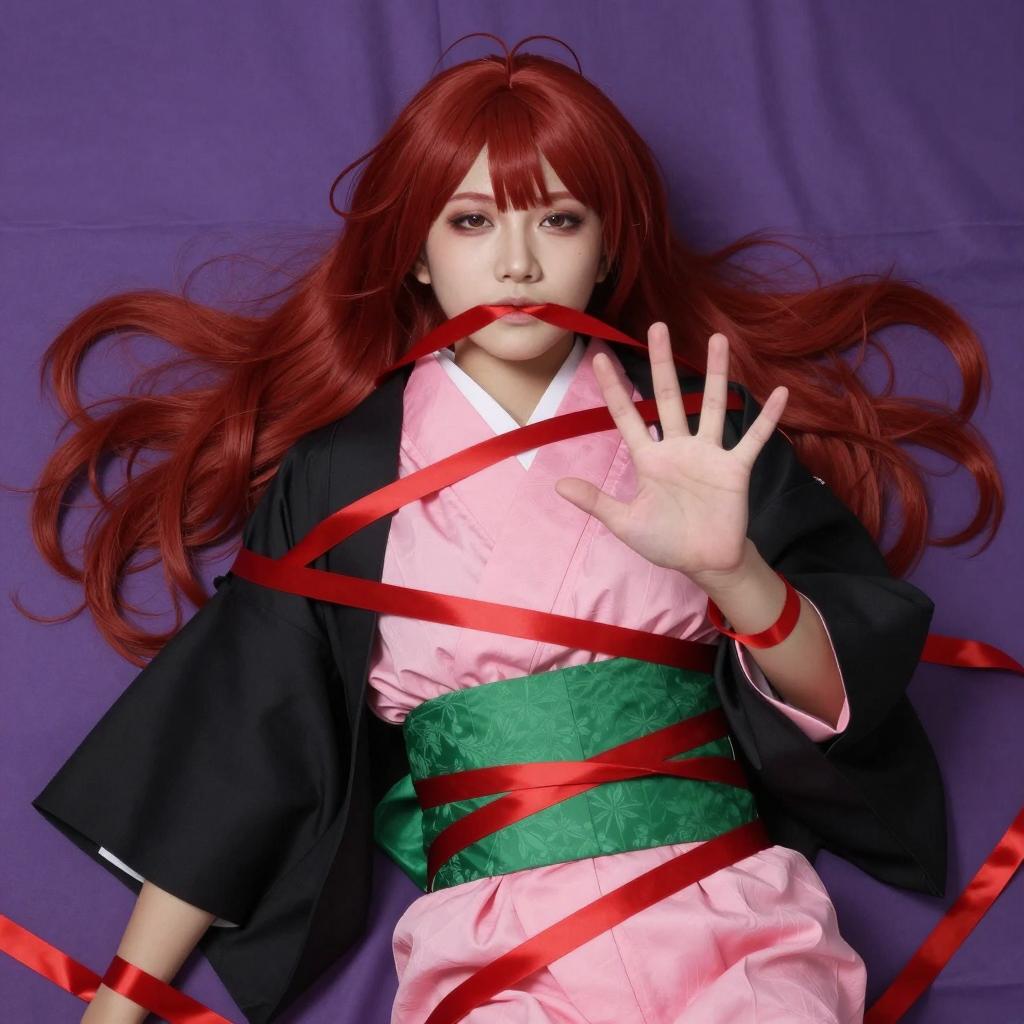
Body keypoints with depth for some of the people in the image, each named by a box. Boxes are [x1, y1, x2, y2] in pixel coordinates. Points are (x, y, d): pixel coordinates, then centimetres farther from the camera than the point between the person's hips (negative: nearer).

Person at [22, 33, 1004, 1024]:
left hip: (730, 915, 1)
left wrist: (733, 569, -19)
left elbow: (841, 701, 1)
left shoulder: (705, 430, 8)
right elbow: (234, 741, 11)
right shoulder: (342, 470, 8)